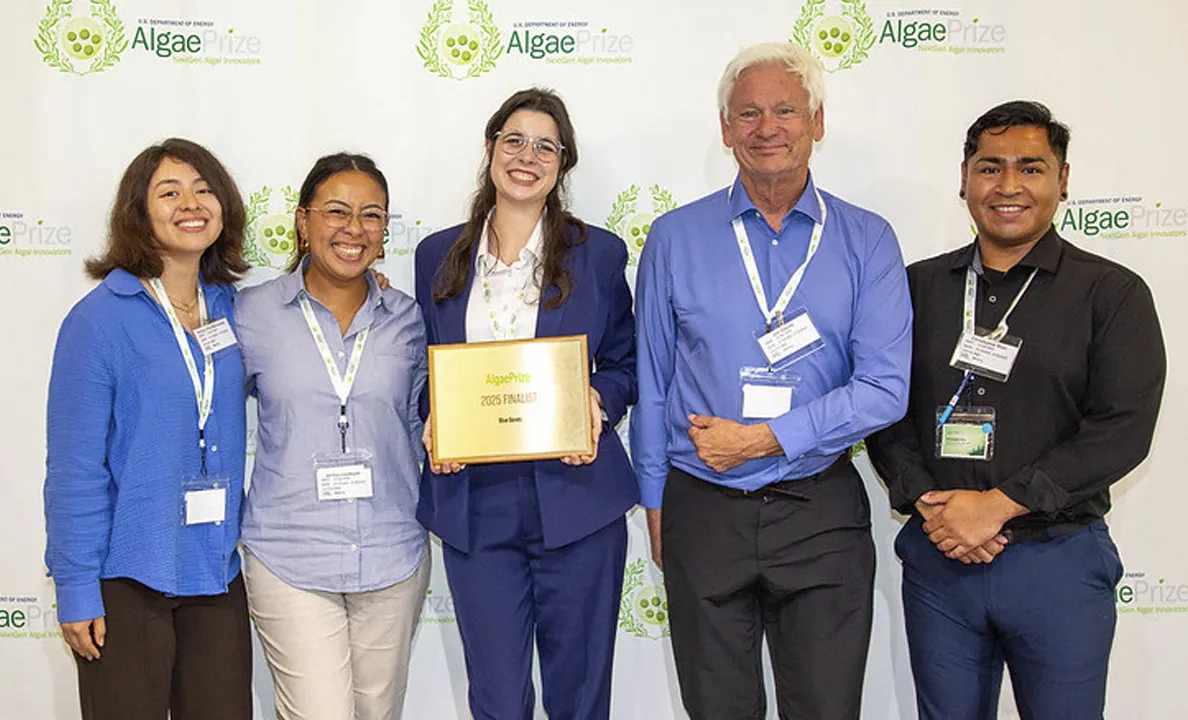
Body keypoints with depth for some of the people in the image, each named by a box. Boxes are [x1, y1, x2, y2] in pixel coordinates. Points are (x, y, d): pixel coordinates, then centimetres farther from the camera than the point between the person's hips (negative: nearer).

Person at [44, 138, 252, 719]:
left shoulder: (230, 307, 5)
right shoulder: (101, 318, -11)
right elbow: (72, 464, -10)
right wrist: (75, 589, -11)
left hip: (216, 572, 5)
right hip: (128, 575, -5)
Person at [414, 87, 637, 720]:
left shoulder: (599, 254, 4)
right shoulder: (438, 256, 8)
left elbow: (624, 365, 10)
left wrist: (596, 400, -11)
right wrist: (433, 424, -5)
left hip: (575, 497, -1)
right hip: (475, 506, 1)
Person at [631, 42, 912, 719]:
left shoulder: (867, 240, -1)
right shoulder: (674, 238, 2)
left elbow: (884, 389, -9)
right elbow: (651, 383, 7)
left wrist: (760, 439, -14)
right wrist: (655, 502, 8)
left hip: (822, 513, 0)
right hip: (703, 510, 1)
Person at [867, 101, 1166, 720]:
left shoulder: (1112, 293, -1)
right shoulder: (919, 286, 7)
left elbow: (1122, 430, -10)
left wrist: (997, 504, -16)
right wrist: (929, 503, -12)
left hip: (1059, 558, -2)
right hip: (937, 556, 2)